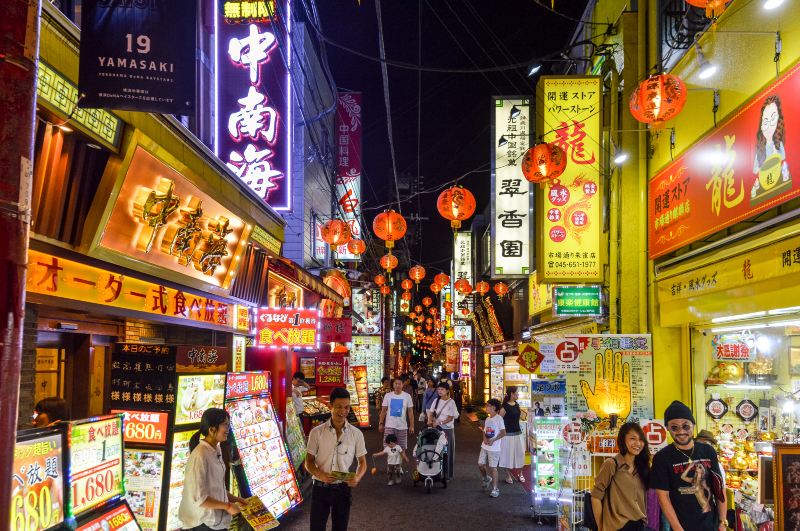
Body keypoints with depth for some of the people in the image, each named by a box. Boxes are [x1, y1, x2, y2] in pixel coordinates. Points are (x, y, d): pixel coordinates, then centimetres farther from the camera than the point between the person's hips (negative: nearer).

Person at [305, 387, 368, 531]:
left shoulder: (356, 434, -2)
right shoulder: (317, 432, -5)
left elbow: (362, 462, 5)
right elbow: (309, 462, 0)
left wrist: (357, 477, -16)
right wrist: (321, 475, -20)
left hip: (343, 489, 1)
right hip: (320, 488, -1)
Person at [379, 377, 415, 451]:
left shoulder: (407, 396, -2)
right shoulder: (388, 395, 0)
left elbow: (410, 412, 0)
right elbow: (383, 410, 4)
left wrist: (411, 426, -5)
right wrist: (381, 423, -1)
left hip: (402, 426, 0)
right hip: (389, 426, 0)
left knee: (402, 448, 8)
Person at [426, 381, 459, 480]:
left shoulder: (451, 402, -7)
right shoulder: (436, 400, 7)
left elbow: (451, 417, -10)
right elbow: (431, 412, 7)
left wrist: (440, 422, -20)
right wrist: (430, 420, -13)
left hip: (447, 429, -4)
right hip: (436, 428, 4)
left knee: (447, 452, 0)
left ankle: (447, 475, 7)